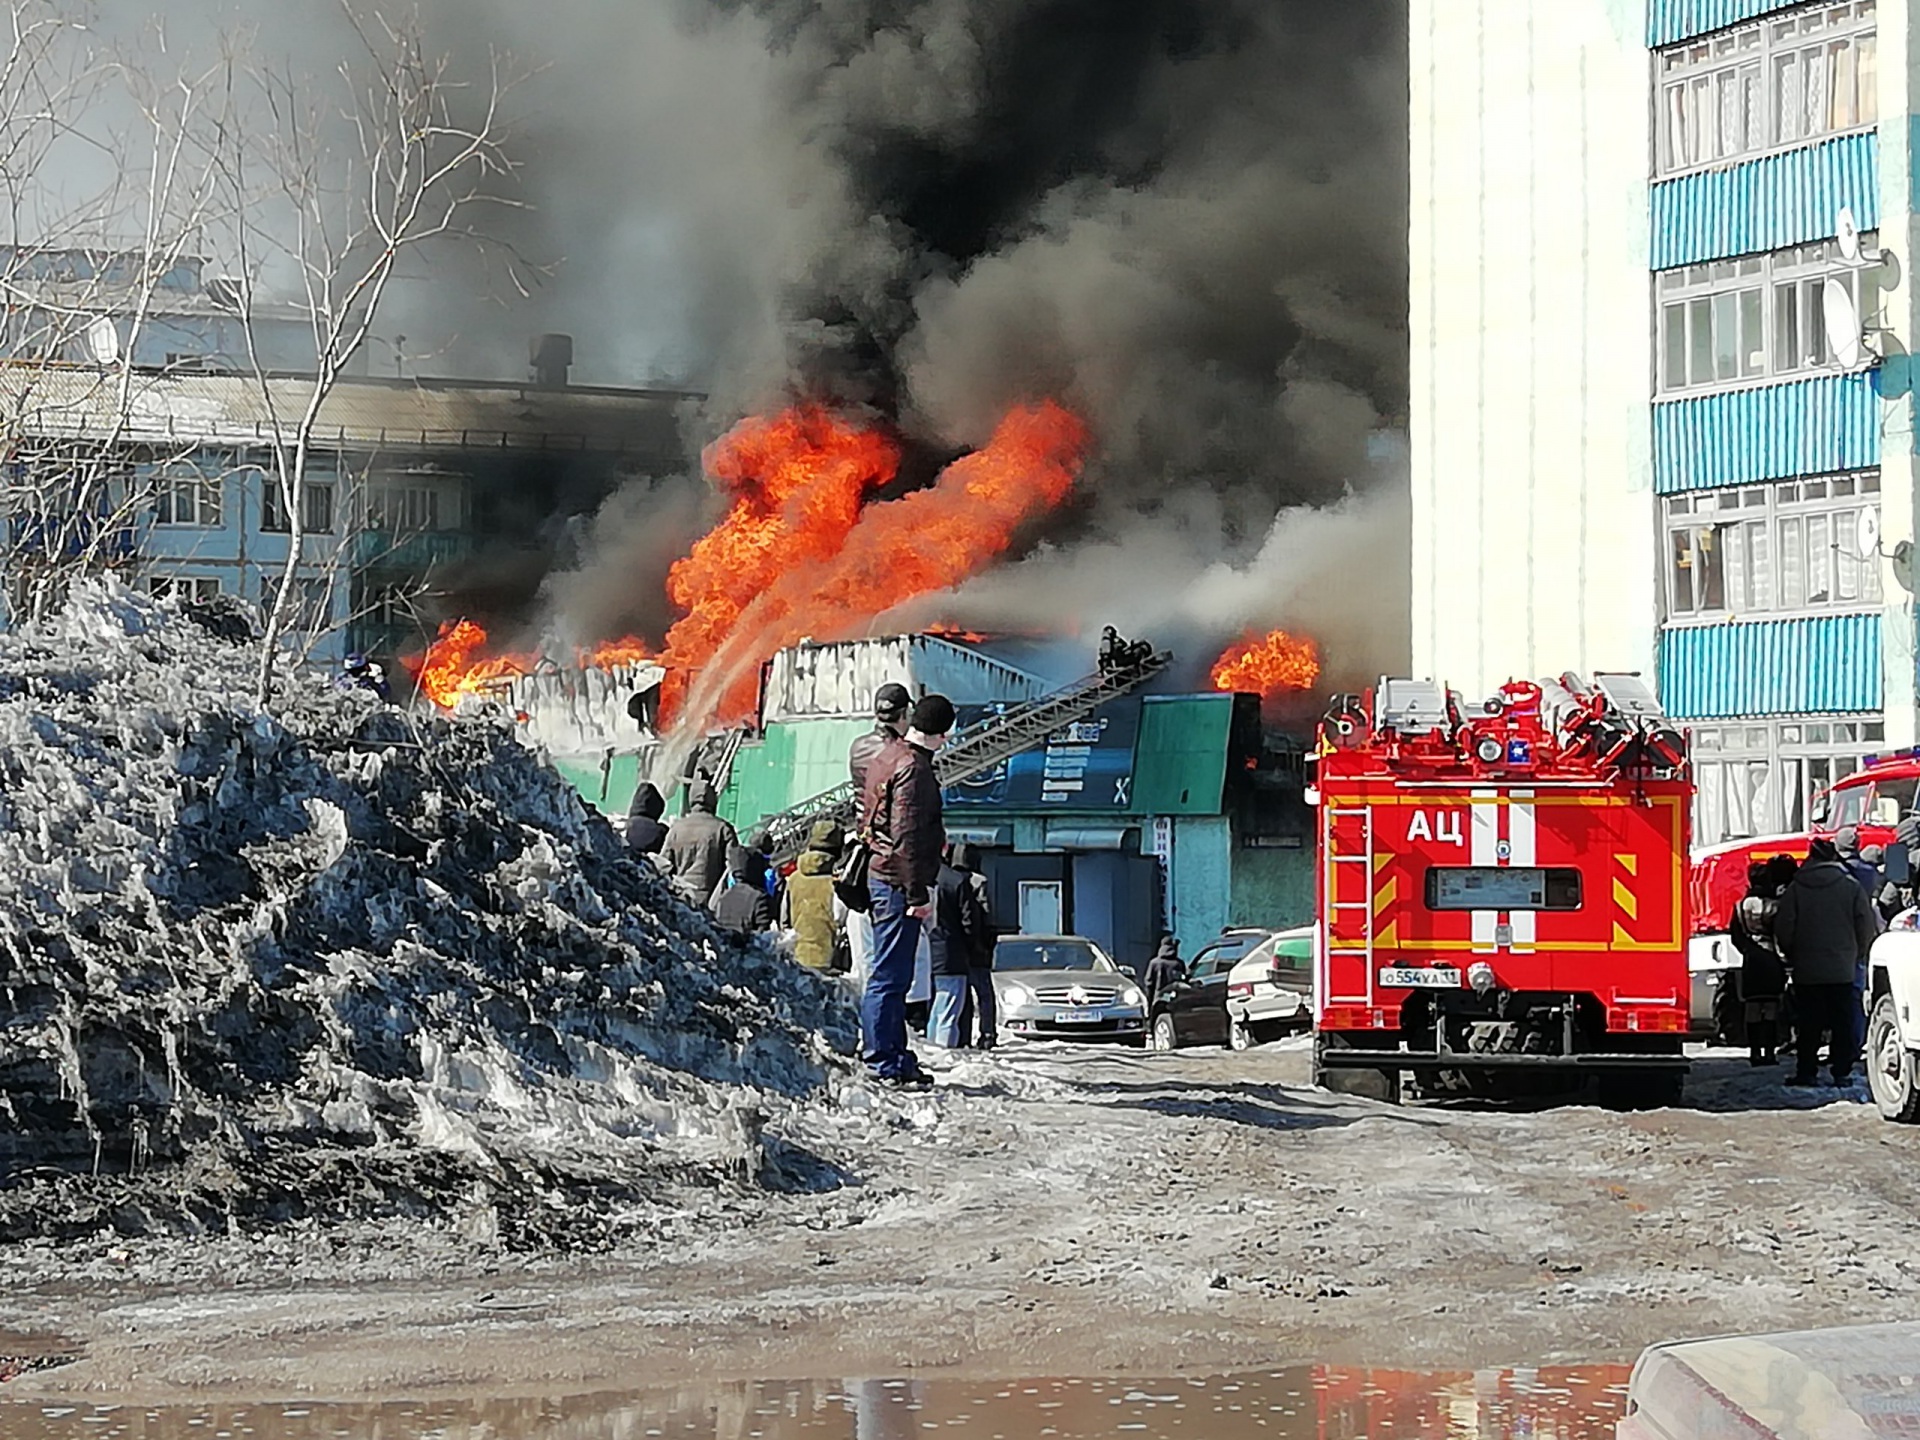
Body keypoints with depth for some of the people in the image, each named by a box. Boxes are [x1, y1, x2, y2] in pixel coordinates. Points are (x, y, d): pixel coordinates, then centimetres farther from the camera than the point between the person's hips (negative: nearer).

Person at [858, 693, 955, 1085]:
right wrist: (918, 894, -20)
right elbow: (907, 837, -20)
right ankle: (884, 1063, -6)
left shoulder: (886, 757, 15)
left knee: (894, 975, 16)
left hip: (881, 874, 11)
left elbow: (868, 822, 24)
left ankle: (895, 1057, 22)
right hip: (900, 881, -11)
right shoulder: (912, 768, -16)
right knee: (890, 976, -7)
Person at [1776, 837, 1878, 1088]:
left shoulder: (1795, 889, -2)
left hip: (1806, 970, 0)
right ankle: (1842, 1072, 2)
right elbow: (1867, 929, 0)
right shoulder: (1851, 888, -2)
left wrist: (1791, 956, 15)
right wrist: (1855, 956, 15)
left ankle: (1805, 1072, 4)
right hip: (1842, 971, 0)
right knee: (1842, 1023, 4)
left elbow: (1783, 929, -1)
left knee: (1808, 1024, 5)